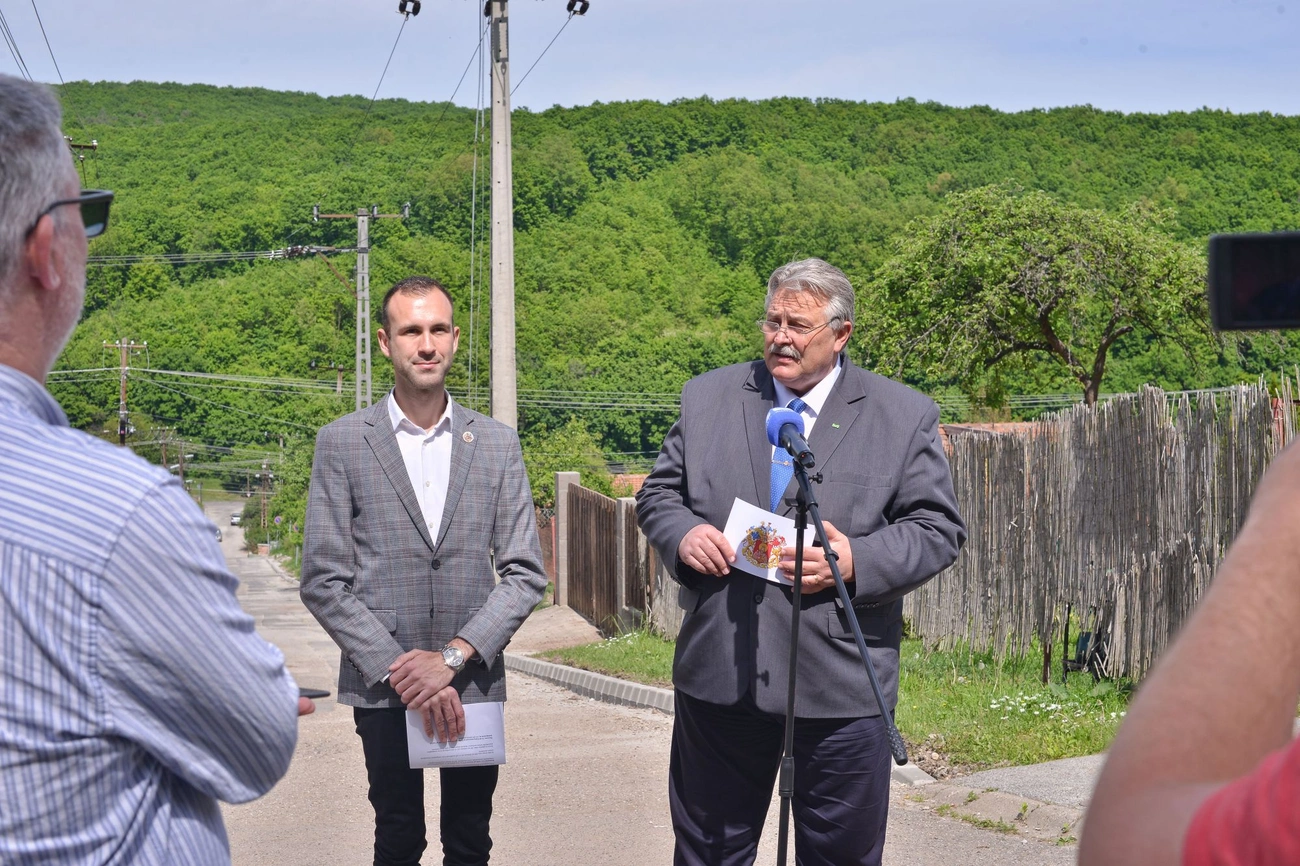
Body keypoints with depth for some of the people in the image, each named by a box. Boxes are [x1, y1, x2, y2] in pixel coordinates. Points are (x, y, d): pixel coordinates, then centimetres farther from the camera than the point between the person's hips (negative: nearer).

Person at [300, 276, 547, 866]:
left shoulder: (497, 445, 5)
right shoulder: (341, 444, 0)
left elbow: (524, 573, 1)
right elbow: (324, 582, -4)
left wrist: (453, 658, -11)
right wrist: (400, 669, -12)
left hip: (473, 682, 2)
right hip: (382, 685, -1)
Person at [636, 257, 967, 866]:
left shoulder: (905, 416, 1)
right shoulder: (708, 398, 9)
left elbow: (939, 530, -1)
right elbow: (658, 494, 14)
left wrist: (858, 560, -17)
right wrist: (682, 534, -8)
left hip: (842, 688, -2)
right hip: (718, 676, 2)